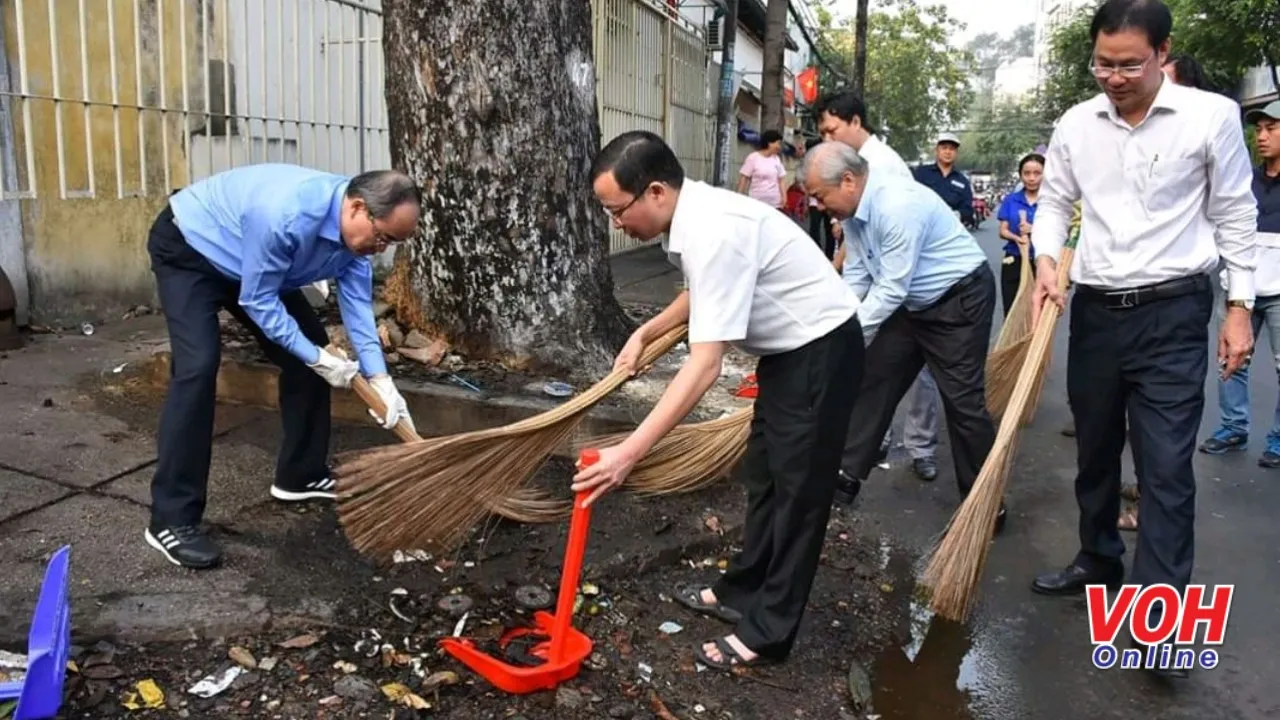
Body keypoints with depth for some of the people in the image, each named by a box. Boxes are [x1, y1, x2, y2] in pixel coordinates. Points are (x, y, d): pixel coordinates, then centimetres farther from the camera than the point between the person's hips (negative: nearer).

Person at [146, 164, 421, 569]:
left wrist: (379, 378, -19)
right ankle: (171, 520, -19)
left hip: (255, 265, 8)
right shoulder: (285, 215, -40)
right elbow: (257, 301, -30)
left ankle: (300, 474, 19)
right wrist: (318, 359, -26)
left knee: (308, 349, 4)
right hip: (187, 248, -8)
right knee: (199, 366, -23)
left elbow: (358, 303, -10)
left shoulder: (357, 229, -16)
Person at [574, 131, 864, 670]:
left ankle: (768, 632, 10)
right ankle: (743, 592, 32)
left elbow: (704, 366, -36)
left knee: (798, 488, -1)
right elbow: (702, 295, 21)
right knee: (763, 477, 17)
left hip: (821, 348, -10)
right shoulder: (692, 217, -2)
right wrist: (645, 334, 10)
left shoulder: (713, 232, -32)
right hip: (788, 347, 10)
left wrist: (628, 452, -37)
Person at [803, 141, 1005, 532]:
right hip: (911, 301, 9)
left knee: (963, 400, -4)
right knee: (874, 380, 8)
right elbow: (856, 276, 4)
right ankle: (846, 471, 17)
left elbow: (891, 289, -28)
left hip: (961, 299, -9)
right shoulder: (853, 210, -4)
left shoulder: (898, 206, -31)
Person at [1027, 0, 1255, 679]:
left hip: (1173, 312, -4)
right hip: (1095, 309, 4)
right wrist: (1046, 260, -9)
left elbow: (1236, 214, -1)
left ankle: (1164, 614, 1)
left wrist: (1239, 305, -3)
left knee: (1166, 464, -6)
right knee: (1094, 450, 15)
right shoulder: (1076, 124, 2)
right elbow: (1054, 202, 10)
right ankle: (1099, 562, 34)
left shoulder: (1212, 115, -7)